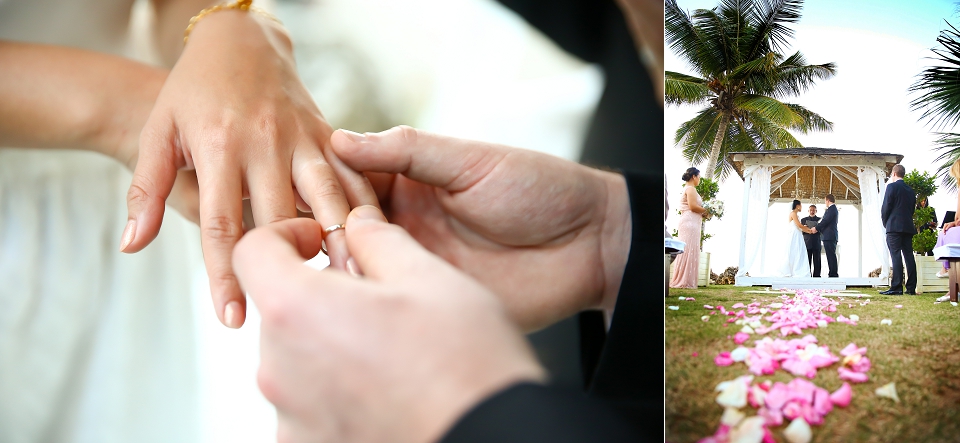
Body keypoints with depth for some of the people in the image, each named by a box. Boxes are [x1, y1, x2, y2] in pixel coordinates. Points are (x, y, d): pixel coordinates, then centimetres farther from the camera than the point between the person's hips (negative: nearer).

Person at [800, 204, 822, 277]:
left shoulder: (820, 220, 12)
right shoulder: (803, 220, 14)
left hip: (816, 244, 0)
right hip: (807, 244, 0)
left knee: (817, 262, -3)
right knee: (807, 261, -3)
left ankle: (817, 276, -2)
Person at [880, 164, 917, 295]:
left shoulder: (892, 186, -4)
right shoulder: (911, 191, 17)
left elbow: (886, 207, -7)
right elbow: (912, 209, 17)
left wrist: (885, 223, 5)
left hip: (894, 226, -7)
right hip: (908, 227, 7)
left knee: (896, 256, -11)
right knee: (909, 256, 5)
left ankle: (896, 287, -16)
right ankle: (911, 288, 5)